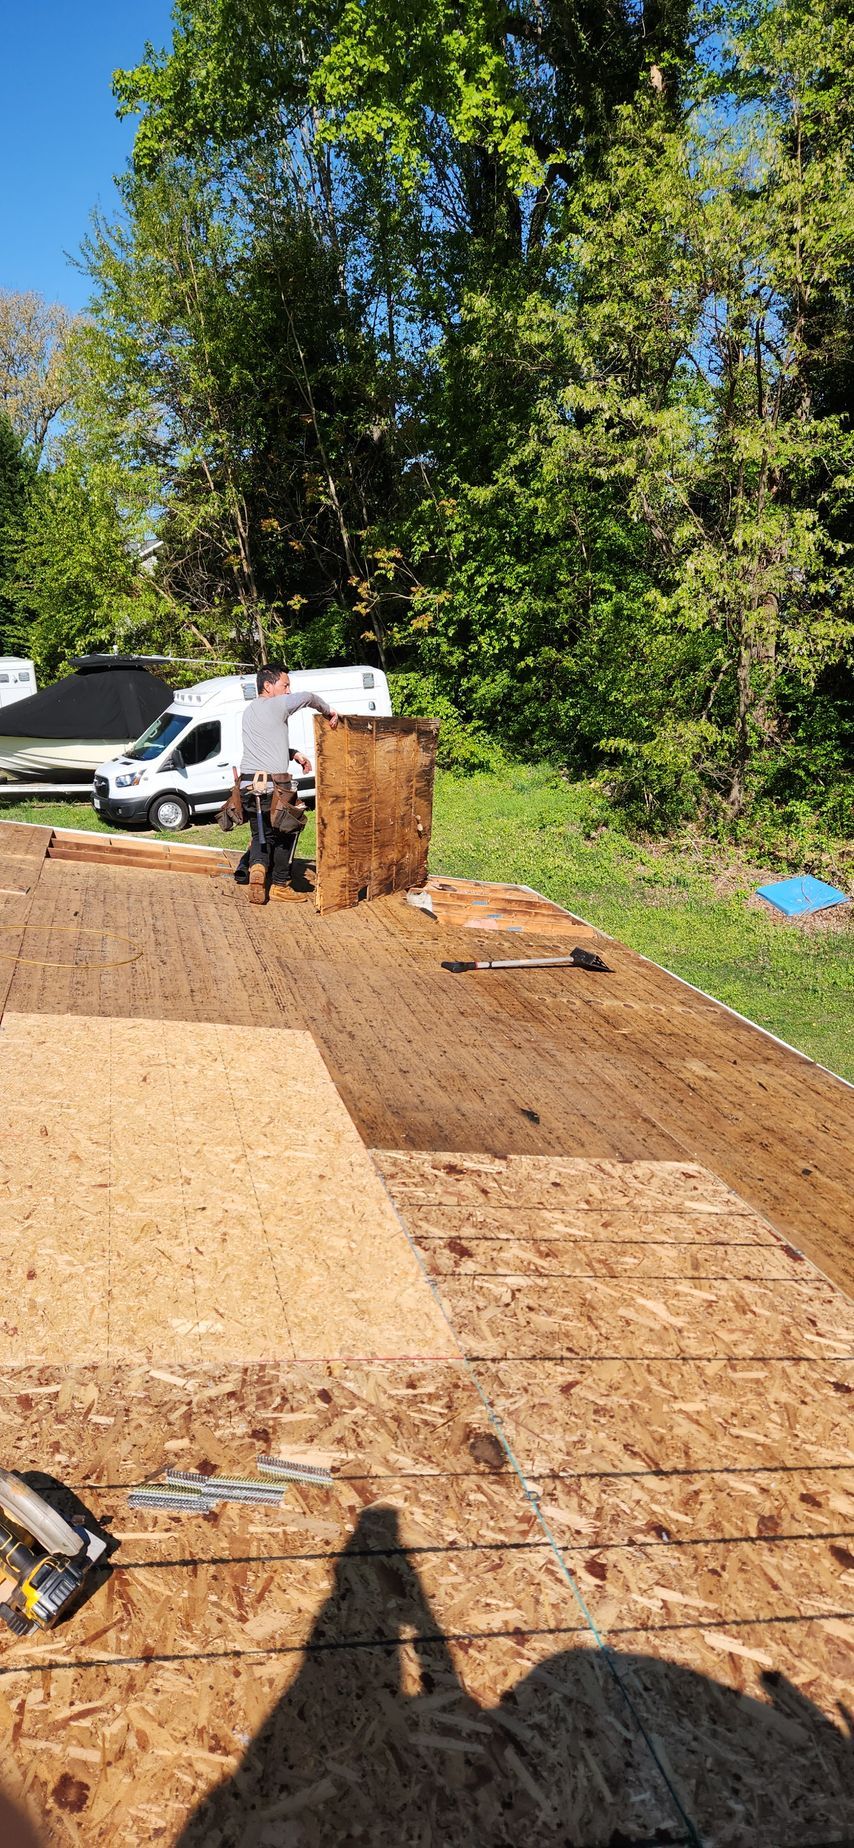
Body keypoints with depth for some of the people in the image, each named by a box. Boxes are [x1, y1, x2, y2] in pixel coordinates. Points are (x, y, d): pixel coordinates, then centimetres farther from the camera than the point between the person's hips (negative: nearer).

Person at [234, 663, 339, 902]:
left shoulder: (250, 710, 19)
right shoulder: (276, 705, -6)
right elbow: (308, 697, -12)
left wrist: (294, 754, 19)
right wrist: (328, 711, 6)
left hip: (249, 784, 7)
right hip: (275, 786, -7)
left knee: (261, 835, 18)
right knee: (286, 833, 12)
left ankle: (256, 866, -11)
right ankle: (279, 884, 14)